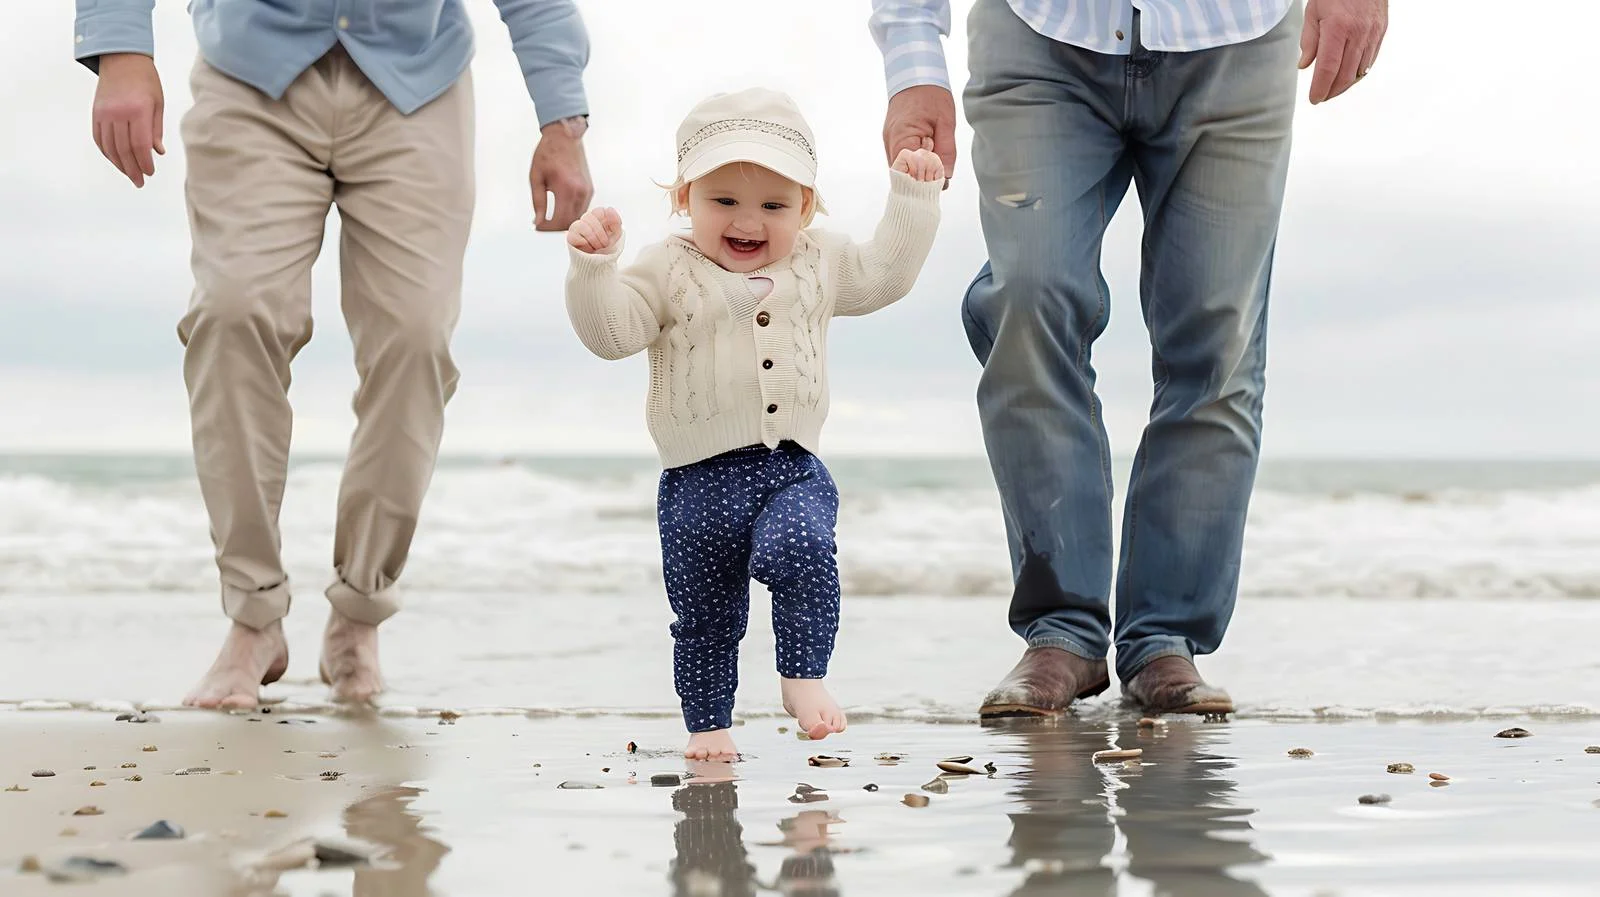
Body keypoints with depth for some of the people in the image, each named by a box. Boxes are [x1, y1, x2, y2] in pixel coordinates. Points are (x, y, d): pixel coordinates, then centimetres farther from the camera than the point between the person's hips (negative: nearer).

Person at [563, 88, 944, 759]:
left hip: (792, 470, 1)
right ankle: (707, 724, 26)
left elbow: (886, 272, 22)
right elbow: (610, 332, -8)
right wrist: (594, 264, -22)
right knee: (704, 619, 9)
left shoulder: (819, 263, 10)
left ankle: (804, 677, -19)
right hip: (699, 478, -1)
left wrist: (913, 198, 16)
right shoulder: (668, 270, -1)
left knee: (800, 547, -31)